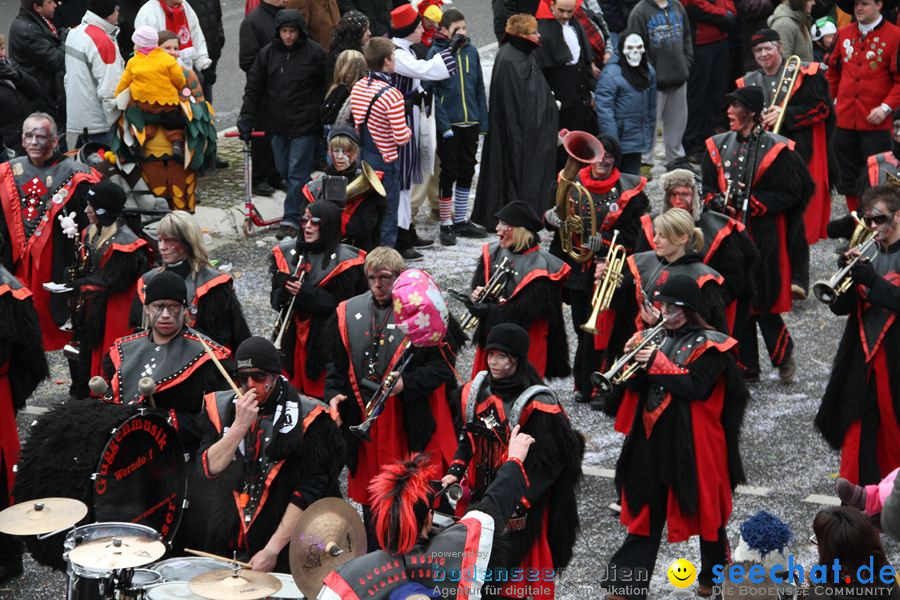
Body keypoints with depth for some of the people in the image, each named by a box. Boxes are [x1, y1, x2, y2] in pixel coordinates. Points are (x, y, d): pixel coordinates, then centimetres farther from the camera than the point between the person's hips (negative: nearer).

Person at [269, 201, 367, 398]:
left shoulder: (344, 262, -7)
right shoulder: (287, 253, 9)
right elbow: (275, 297, 10)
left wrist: (306, 293, -20)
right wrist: (283, 296, -14)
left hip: (326, 341, -4)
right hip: (292, 337, 4)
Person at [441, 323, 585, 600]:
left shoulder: (537, 404, -17)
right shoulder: (476, 391, 2)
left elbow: (547, 463, -15)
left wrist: (522, 504, -18)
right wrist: (455, 472, -2)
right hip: (482, 493, 6)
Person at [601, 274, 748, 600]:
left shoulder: (708, 345, -7)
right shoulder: (662, 339, 12)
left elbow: (697, 387, -20)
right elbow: (639, 385, 10)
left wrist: (658, 363, -20)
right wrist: (636, 358, -8)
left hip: (693, 443, -6)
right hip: (654, 439, 6)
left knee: (705, 511, 9)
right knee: (646, 511, 7)